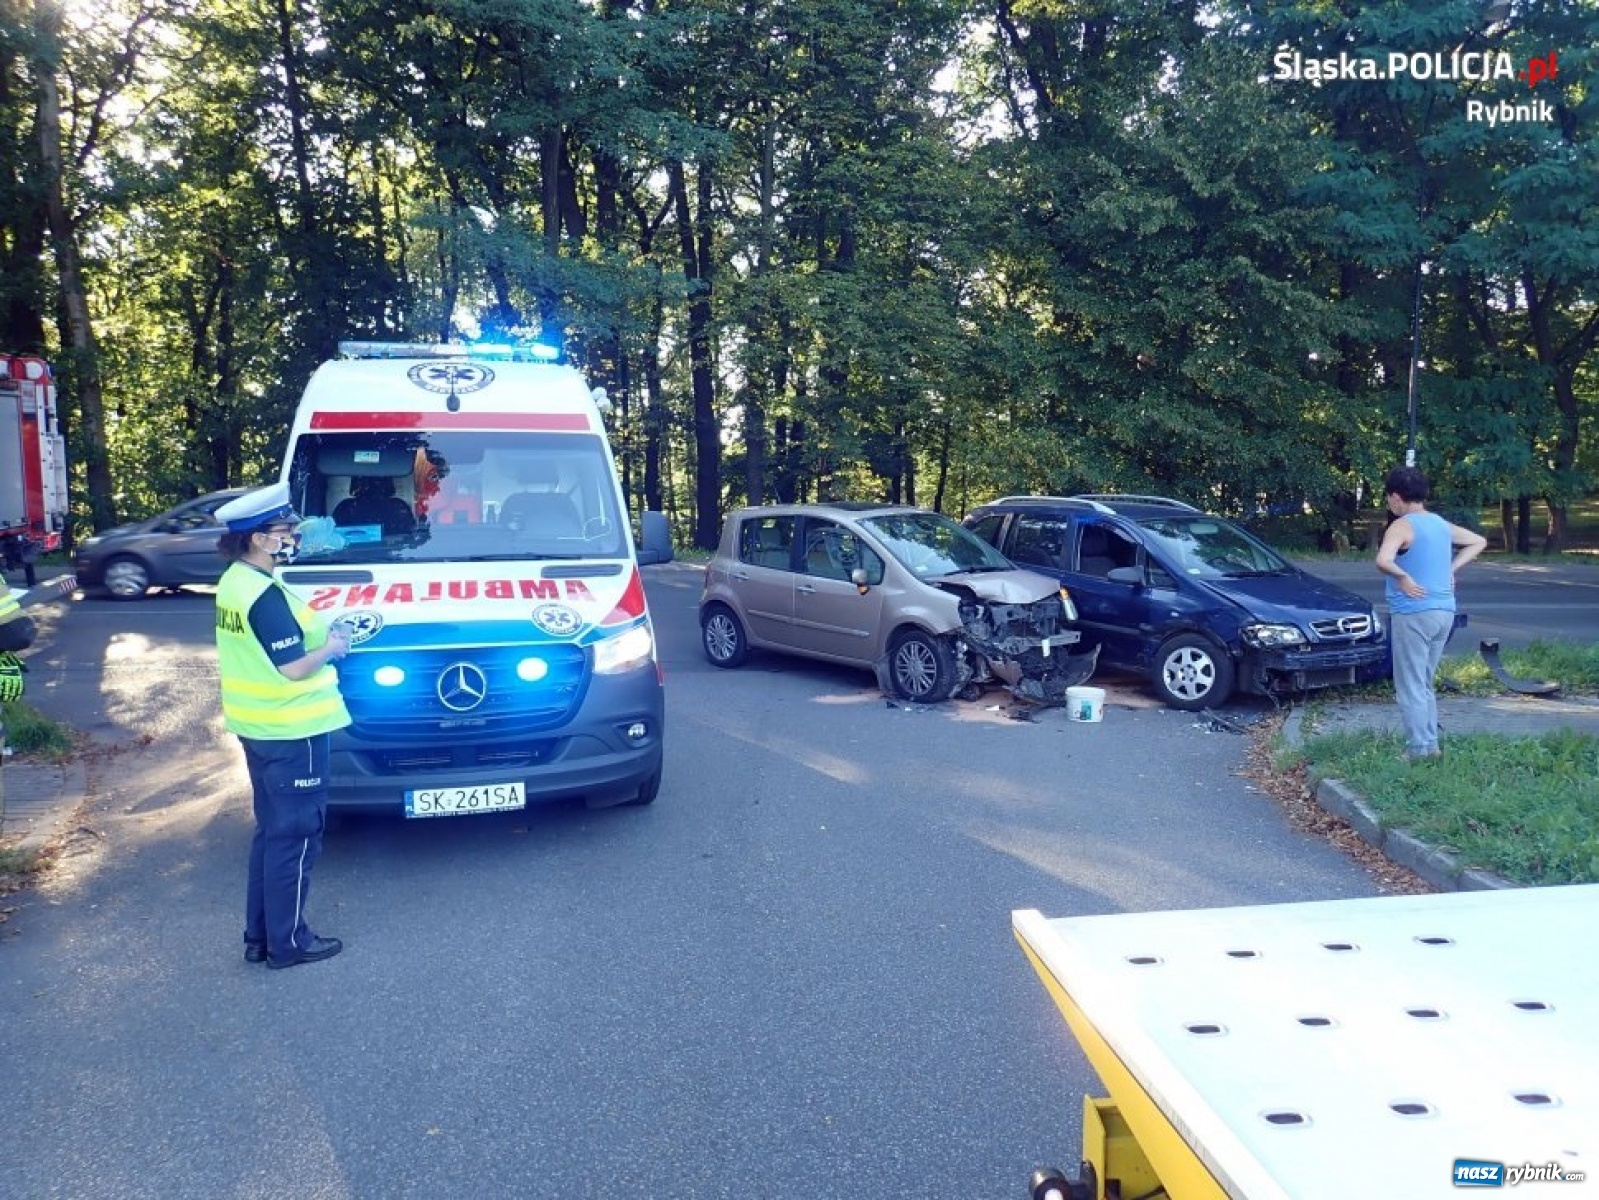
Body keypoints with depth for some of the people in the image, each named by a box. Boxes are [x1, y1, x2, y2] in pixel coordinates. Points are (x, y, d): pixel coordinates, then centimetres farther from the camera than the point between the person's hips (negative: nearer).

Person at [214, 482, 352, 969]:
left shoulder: (234, 582, 8)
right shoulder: (266, 595, -22)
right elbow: (294, 668, -23)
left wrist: (317, 633, 8)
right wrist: (332, 647, -6)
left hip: (258, 726, 10)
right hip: (290, 732, -10)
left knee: (271, 830, 19)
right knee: (295, 836, 2)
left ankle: (260, 936, 27)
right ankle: (288, 942, 12)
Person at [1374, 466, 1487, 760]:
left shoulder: (1402, 526, -13)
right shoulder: (1441, 524, 12)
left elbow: (1383, 560, -31)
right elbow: (1479, 541, 26)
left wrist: (1403, 577, -13)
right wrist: (1451, 568, 15)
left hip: (1413, 614, -8)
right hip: (1444, 612, 8)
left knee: (1410, 686, 0)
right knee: (1424, 684, 18)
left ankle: (1418, 750, 1)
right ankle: (1431, 744, 21)